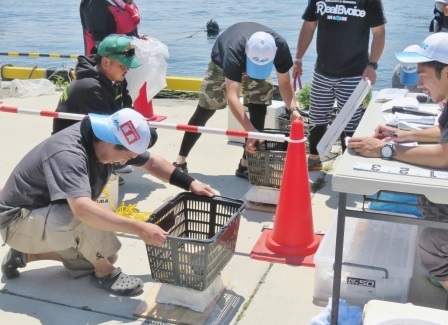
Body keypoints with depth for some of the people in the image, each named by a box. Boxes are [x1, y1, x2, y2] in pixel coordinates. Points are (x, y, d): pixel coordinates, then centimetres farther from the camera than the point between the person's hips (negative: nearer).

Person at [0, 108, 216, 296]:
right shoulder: (68, 154, -35)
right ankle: (105, 274, -7)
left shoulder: (106, 140, -9)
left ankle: (27, 254, 17)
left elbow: (151, 162, 3)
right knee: (89, 216, -34)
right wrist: (139, 229, -49)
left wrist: (190, 183, -5)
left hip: (50, 215, 9)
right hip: (18, 220, -9)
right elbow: (83, 209, -49)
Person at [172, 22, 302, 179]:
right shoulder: (234, 51, -48)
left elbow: (285, 82, -23)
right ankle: (180, 161, 7)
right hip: (222, 63, -3)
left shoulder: (280, 46, -36)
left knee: (259, 111, -11)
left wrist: (293, 109, -41)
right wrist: (250, 131, -65)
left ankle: (246, 165, -1)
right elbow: (232, 96, -55)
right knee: (204, 112, -3)